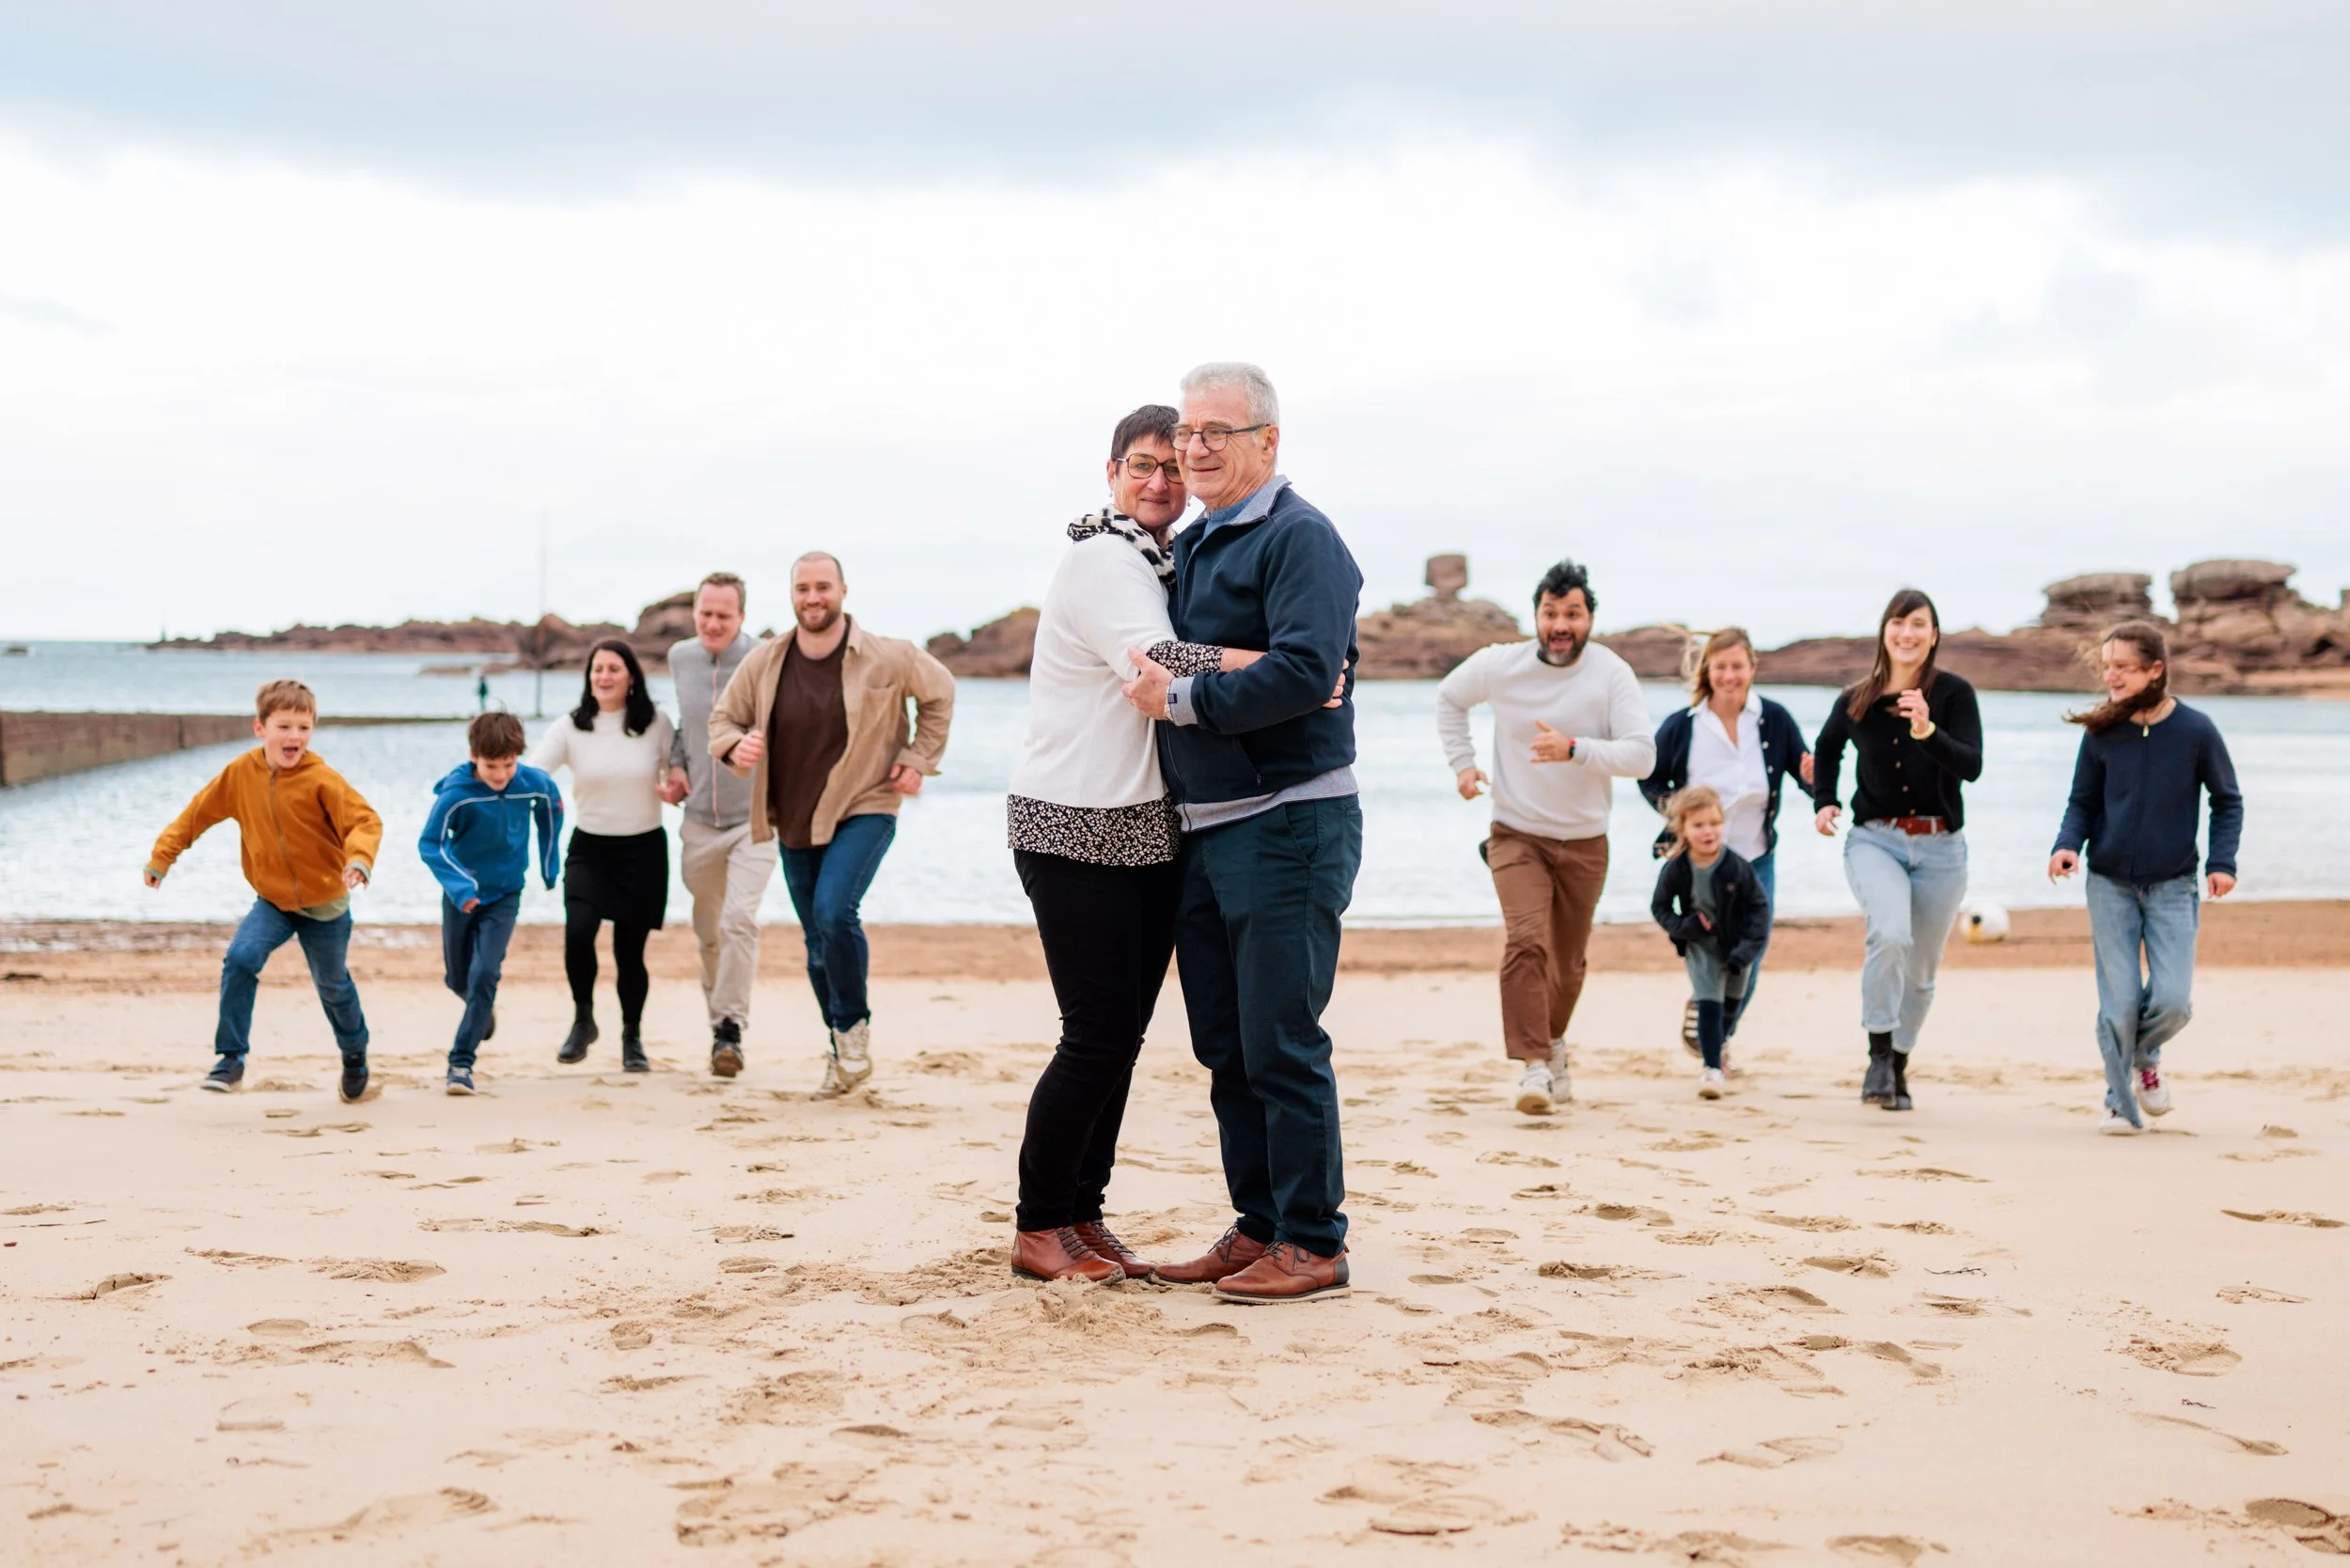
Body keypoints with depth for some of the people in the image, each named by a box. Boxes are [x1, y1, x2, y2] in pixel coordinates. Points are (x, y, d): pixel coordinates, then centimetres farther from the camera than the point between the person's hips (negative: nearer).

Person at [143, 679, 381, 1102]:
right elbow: (199, 812, 4)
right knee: (240, 960, -22)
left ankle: (355, 1054, 42)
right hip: (272, 900, 2)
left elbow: (366, 821, -26)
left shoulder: (322, 780, -21)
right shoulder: (241, 773, -9)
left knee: (333, 985, 14)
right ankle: (231, 1058, -12)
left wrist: (359, 860, -45)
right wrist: (162, 856, 7)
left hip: (325, 904, -2)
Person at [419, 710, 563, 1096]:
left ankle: (461, 1062, -7)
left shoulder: (534, 784, -17)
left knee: (484, 975, -15)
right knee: (457, 978, 14)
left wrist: (548, 864, 12)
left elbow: (552, 808, 6)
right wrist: (458, 885, -36)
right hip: (461, 895, 0)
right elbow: (429, 843, -22)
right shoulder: (456, 792, -26)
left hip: (505, 895, 0)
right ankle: (484, 1010, 49)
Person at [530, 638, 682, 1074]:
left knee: (629, 949, 1)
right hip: (589, 849, 0)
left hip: (643, 850, 0)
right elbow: (528, 773, -12)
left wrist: (676, 789, -15)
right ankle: (583, 1021, 5)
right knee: (577, 933, -21)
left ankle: (632, 1037, 25)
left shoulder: (657, 724, -2)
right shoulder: (570, 728, -2)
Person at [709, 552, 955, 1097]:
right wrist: (735, 747, -15)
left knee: (834, 912, -25)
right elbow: (723, 718, 8)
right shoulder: (763, 662, -3)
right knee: (818, 940, 10)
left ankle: (853, 1024, -2)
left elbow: (939, 693, 8)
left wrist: (918, 760, 2)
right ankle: (842, 1052, 25)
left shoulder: (887, 659, -9)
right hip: (794, 821, 4)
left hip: (864, 810, -4)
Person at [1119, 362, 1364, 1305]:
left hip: (1288, 826, -9)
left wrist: (1182, 698, -16)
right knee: (1226, 1048, 11)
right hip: (1204, 831, 9)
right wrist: (1158, 684, 9)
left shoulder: (1299, 537, -9)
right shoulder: (1188, 547, 18)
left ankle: (1314, 1244, 3)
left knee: (1281, 1042, -6)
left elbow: (1306, 671, -22)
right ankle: (1260, 1230, 21)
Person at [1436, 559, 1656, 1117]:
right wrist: (1461, 762, 4)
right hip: (1517, 836, -1)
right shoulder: (1499, 664, -8)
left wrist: (1574, 749, -34)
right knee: (1526, 941, -22)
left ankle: (1553, 1043, 42)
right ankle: (1535, 1066, -22)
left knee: (1567, 961, 13)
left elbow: (1641, 755, -21)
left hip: (1585, 844, 1)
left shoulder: (1612, 674, -13)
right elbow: (1449, 698, 14)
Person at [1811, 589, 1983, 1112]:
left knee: (1920, 971, 11)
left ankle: (1898, 1067, 32)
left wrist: (1927, 731, -33)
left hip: (1939, 848, 1)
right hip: (1874, 840, 0)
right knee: (1891, 933, -29)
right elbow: (1827, 748, 22)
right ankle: (1879, 1053, -15)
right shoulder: (1855, 701, 1)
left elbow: (1972, 766, -18)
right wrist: (1825, 800, 9)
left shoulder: (1954, 693, -6)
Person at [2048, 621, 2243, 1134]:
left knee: (2172, 1001, -9)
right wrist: (2067, 845, -15)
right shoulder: (2101, 733, -5)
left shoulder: (2196, 730, -8)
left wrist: (2222, 862, -8)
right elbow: (2082, 802, 4)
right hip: (2110, 884, 1)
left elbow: (2227, 801, 4)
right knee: (2120, 1003, -3)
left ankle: (2145, 1057, 25)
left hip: (2172, 886, 0)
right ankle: (2120, 1103, 16)